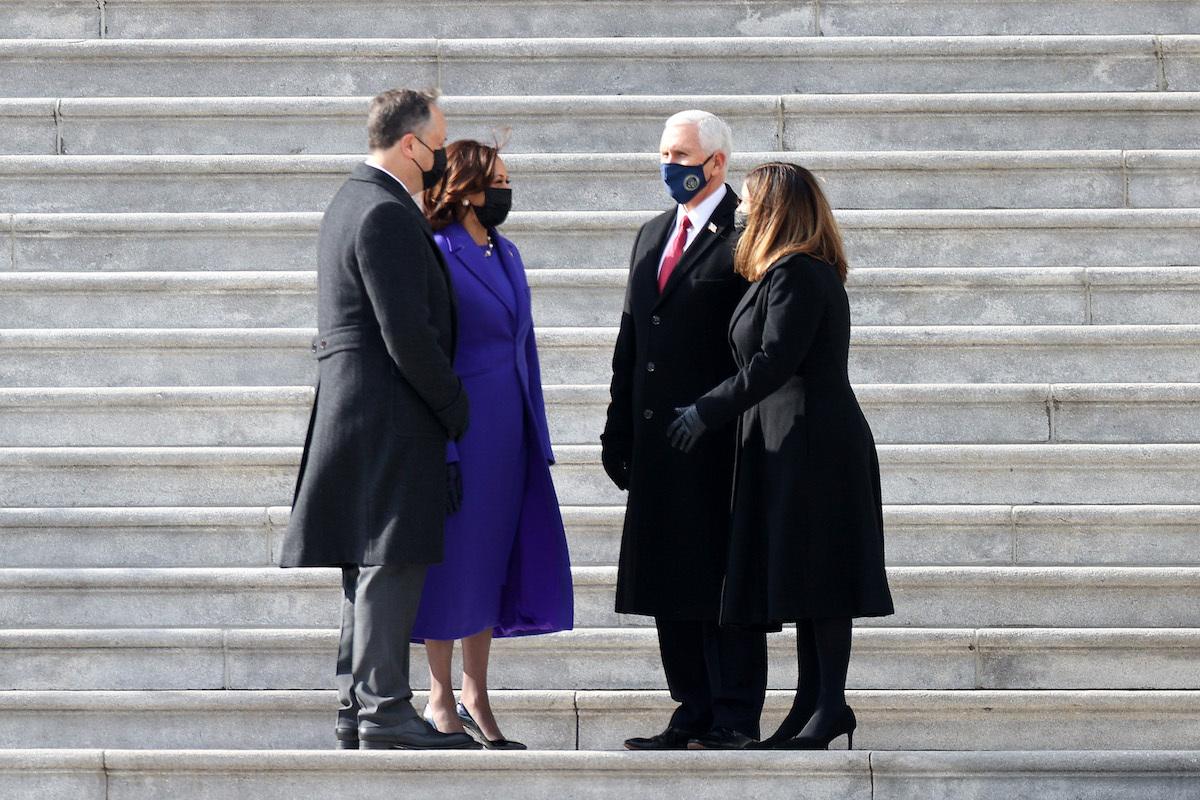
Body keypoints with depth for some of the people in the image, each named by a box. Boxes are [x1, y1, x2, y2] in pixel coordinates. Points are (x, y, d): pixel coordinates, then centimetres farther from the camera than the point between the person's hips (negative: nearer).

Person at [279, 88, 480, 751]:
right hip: (389, 413, -10)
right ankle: (384, 711, -6)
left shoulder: (353, 200, 17)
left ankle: (356, 708, 16)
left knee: (370, 563, 12)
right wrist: (457, 410, -10)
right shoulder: (386, 216, -16)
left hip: (353, 408, 10)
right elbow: (408, 337, -20)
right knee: (391, 560, -8)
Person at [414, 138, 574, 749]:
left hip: (507, 432, 8)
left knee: (493, 560, 9)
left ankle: (475, 698, 17)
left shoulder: (506, 255, 14)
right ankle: (441, 699, 9)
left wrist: (535, 436, 13)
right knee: (453, 557, 0)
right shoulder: (434, 256, -10)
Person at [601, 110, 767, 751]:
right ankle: (693, 714, 14)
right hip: (656, 436, 7)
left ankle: (735, 717, 0)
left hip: (718, 440, -7)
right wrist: (619, 429, 13)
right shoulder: (652, 236, 19)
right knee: (669, 581, 8)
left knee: (721, 576, -4)